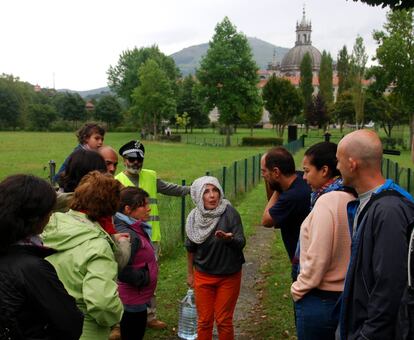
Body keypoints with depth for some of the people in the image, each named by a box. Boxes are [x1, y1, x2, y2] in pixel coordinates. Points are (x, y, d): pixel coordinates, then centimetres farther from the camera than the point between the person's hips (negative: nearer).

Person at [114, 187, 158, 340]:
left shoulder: (136, 230, 5)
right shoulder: (127, 235, -26)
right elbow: (120, 269, -34)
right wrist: (145, 277, -21)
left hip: (137, 300, 10)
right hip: (133, 302, -10)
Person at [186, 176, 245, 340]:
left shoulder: (229, 212, -16)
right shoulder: (194, 218, -7)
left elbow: (241, 243, -18)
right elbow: (191, 248, 7)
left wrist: (229, 238, -39)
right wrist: (190, 273, 14)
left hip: (229, 276, -2)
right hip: (203, 277, 2)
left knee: (224, 321, 9)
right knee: (204, 321, 12)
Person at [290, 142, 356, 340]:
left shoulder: (327, 201, -20)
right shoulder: (349, 198, 3)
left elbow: (317, 259, -21)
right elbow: (338, 251, 8)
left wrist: (298, 289, -7)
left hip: (320, 299, -7)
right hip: (344, 295, 8)